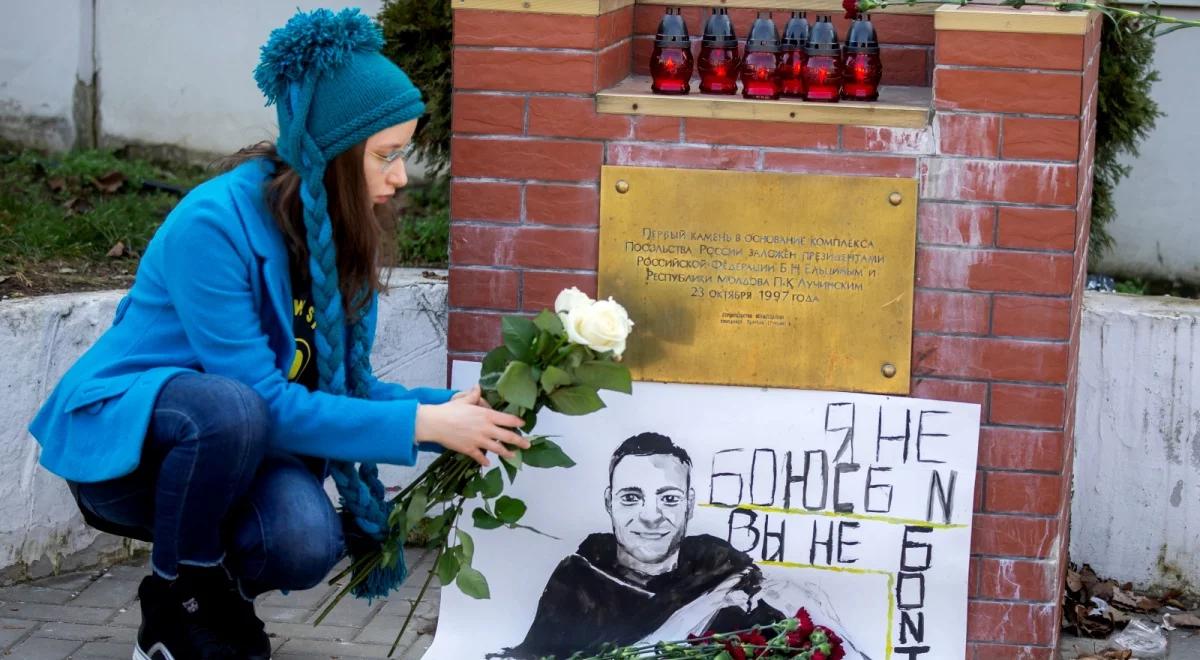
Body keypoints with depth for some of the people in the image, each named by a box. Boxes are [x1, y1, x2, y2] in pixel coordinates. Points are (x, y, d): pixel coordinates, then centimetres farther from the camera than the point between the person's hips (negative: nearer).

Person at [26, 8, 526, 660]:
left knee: (307, 541, -27)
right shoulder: (215, 223, -25)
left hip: (238, 446, 5)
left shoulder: (344, 234, -3)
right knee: (230, 410, -38)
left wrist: (447, 410, -14)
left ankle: (216, 591, 8)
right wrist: (421, 424, -27)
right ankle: (177, 606, -12)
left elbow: (345, 382, 3)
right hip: (120, 436, -5)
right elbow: (263, 398, -27)